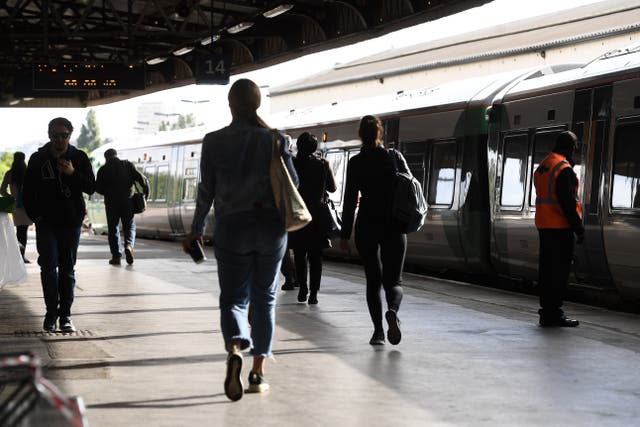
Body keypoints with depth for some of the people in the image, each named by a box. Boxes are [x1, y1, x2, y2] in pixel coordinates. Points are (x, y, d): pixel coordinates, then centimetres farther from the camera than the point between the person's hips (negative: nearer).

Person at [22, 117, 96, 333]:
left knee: (67, 269, 4)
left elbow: (91, 187, -2)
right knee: (49, 267, -6)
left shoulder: (79, 158, 2)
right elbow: (28, 191, 8)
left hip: (71, 222, 0)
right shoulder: (38, 159, 2)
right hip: (46, 222, 0)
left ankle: (65, 314, 9)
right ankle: (51, 312, 5)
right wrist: (35, 215, -1)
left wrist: (73, 174, -17)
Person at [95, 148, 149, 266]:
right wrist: (146, 191, 2)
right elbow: (140, 177, -8)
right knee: (129, 227, 9)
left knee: (113, 229, 9)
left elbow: (98, 188, 0)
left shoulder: (103, 170, 2)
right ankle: (129, 245, -19)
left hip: (111, 203, 0)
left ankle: (116, 256, 3)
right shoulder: (127, 165, 2)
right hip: (127, 202, 0)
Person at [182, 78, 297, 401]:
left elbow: (206, 191, -1)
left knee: (233, 297, 4)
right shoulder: (274, 139, -2)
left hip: (232, 227, -1)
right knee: (264, 298, 12)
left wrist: (196, 230, 8)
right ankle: (258, 372, 12)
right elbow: (292, 182, 0)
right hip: (270, 227, 1)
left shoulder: (214, 141, -3)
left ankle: (235, 349, -26)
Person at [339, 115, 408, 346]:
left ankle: (378, 330, 2)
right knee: (393, 279, 5)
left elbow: (350, 200, -5)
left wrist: (345, 234, -1)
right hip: (394, 226, 1)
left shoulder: (356, 162, -5)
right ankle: (392, 310, -26)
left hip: (367, 225, -1)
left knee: (373, 280, 10)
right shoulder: (394, 157, -1)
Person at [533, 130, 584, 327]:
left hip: (543, 226, 9)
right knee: (560, 270, -6)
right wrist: (578, 227, -15)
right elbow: (568, 202, -19)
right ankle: (553, 313, -6)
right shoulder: (564, 169, -14)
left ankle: (546, 310, 17)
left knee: (547, 268, 12)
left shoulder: (541, 167, 15)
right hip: (561, 227, -9)